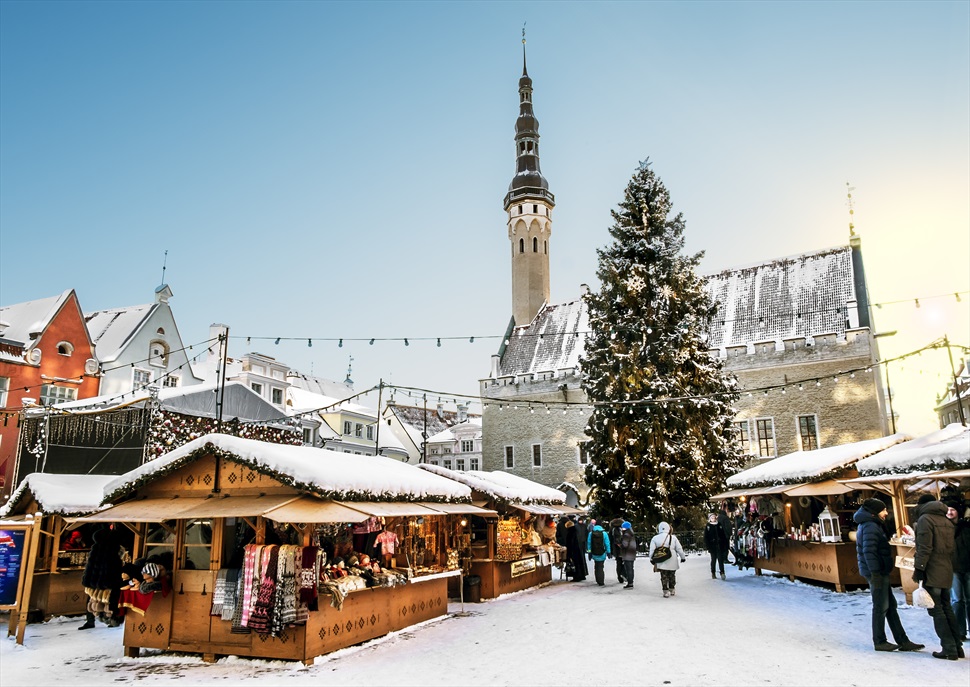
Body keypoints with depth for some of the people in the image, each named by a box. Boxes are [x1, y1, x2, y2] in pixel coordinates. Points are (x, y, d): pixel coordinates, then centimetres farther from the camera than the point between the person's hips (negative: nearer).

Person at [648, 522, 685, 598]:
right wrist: (683, 557, 15)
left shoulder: (655, 538, -3)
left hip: (662, 562, -1)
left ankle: (666, 592, 2)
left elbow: (652, 550, -4)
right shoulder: (673, 537, 0)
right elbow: (679, 549, 4)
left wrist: (652, 559, 6)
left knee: (664, 577, 6)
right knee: (672, 576, 17)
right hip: (672, 562, 1)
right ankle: (672, 590, 27)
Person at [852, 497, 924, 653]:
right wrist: (875, 572, -24)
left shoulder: (872, 525, 16)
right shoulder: (870, 526, -18)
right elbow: (869, 551, -25)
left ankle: (902, 641, 22)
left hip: (880, 572, 11)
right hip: (877, 573, -11)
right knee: (881, 608, -1)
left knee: (890, 606, 15)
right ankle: (879, 642, 10)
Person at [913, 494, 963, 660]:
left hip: (932, 572, -8)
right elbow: (950, 548, 17)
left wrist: (919, 568, -14)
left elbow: (924, 548, -17)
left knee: (936, 610, -3)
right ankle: (957, 646, 17)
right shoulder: (947, 521, 15)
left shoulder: (925, 519, -10)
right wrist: (948, 566, 21)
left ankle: (949, 648, -4)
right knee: (946, 608, 15)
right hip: (946, 572, 8)